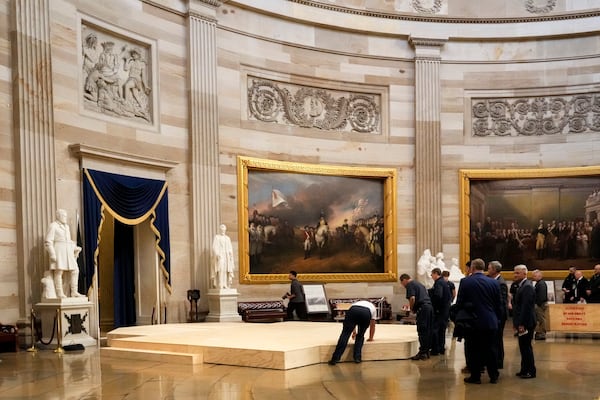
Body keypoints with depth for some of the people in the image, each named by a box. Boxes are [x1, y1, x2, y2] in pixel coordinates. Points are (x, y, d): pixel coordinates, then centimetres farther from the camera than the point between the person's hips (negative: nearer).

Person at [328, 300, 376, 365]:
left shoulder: (356, 303, 49)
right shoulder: (373, 308, 43)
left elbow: (352, 321, 58)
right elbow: (372, 325, 45)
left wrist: (354, 332, 73)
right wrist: (370, 338, 57)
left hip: (353, 310, 1)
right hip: (366, 313, -1)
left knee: (345, 334, 1)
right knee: (360, 336, 21)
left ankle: (335, 358, -7)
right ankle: (357, 357, 11)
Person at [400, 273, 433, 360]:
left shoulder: (410, 285, -3)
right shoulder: (419, 283, 25)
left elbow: (412, 298, -17)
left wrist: (411, 309, -1)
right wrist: (412, 305, 27)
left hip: (423, 308, -9)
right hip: (429, 306, 9)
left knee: (422, 331, -6)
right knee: (428, 331, 12)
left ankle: (422, 352, -5)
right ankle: (426, 351, 17)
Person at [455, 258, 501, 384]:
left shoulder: (465, 282, -7)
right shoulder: (494, 283, -1)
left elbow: (459, 303, -5)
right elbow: (498, 304, 5)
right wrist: (498, 319, 16)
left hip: (473, 322, -2)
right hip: (491, 322, 2)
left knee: (474, 350, 6)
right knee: (491, 349, 10)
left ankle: (475, 376, 10)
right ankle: (493, 376, 17)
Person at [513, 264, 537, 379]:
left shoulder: (527, 287, -16)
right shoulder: (521, 286, 15)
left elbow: (526, 307, -22)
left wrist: (522, 324, -23)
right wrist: (516, 322, 17)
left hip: (526, 323, -10)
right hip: (522, 322, 10)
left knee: (526, 347, -3)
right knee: (524, 347, 14)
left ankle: (531, 371, 5)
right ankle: (524, 369, 22)